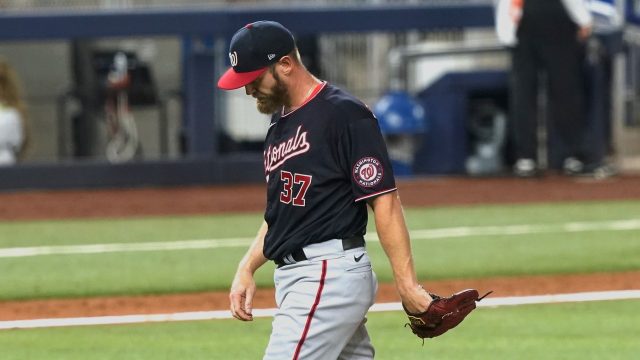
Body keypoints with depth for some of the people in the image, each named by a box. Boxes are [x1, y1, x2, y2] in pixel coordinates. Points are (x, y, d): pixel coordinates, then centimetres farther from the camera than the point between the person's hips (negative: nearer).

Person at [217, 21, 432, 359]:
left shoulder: (345, 115, -11)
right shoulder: (280, 121, 17)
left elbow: (384, 201, -15)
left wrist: (406, 283, -20)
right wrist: (247, 268, 12)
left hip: (330, 276, -9)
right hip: (294, 277, 9)